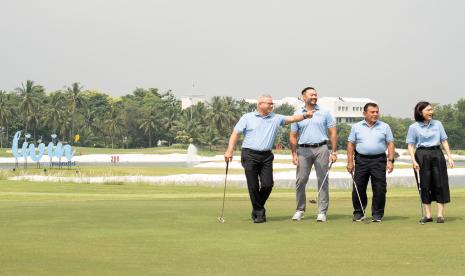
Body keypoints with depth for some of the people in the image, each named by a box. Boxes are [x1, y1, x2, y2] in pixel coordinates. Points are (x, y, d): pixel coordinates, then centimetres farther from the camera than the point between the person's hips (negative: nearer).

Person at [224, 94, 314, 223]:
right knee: (253, 186, -3)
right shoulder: (247, 118, 5)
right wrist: (229, 150, -7)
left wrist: (305, 115, -18)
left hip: (266, 156, 3)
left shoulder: (276, 118, 11)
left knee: (267, 184, -6)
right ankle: (259, 212, 10)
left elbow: (292, 118, 1)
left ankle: (258, 208, 18)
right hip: (250, 155, -2)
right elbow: (236, 134, 2)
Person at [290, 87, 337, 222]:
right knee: (300, 180, -1)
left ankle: (322, 212, 2)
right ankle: (300, 210, 11)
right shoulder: (297, 114, 8)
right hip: (303, 150, 1)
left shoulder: (325, 113, 6)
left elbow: (333, 133, 5)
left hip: (321, 149, -1)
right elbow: (293, 136, 10)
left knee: (323, 180, -1)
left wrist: (334, 152, -3)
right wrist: (294, 154, 1)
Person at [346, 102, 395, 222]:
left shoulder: (385, 127, 7)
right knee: (358, 188, 1)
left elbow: (390, 144, 5)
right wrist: (350, 162, 0)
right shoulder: (356, 127, 8)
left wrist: (390, 161, -4)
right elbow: (351, 144, 8)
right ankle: (358, 213, 13)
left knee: (379, 189, -2)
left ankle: (377, 214, 7)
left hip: (379, 160, -1)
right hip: (361, 160, 1)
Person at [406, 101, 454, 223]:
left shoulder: (438, 124, 8)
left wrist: (449, 157, 2)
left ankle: (440, 214, 2)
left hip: (437, 154, 2)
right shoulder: (414, 127, 1)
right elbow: (410, 145, 0)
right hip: (422, 155, -2)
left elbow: (444, 141, 10)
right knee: (425, 185, 1)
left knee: (440, 183, -2)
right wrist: (414, 160, -12)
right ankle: (427, 215, 7)